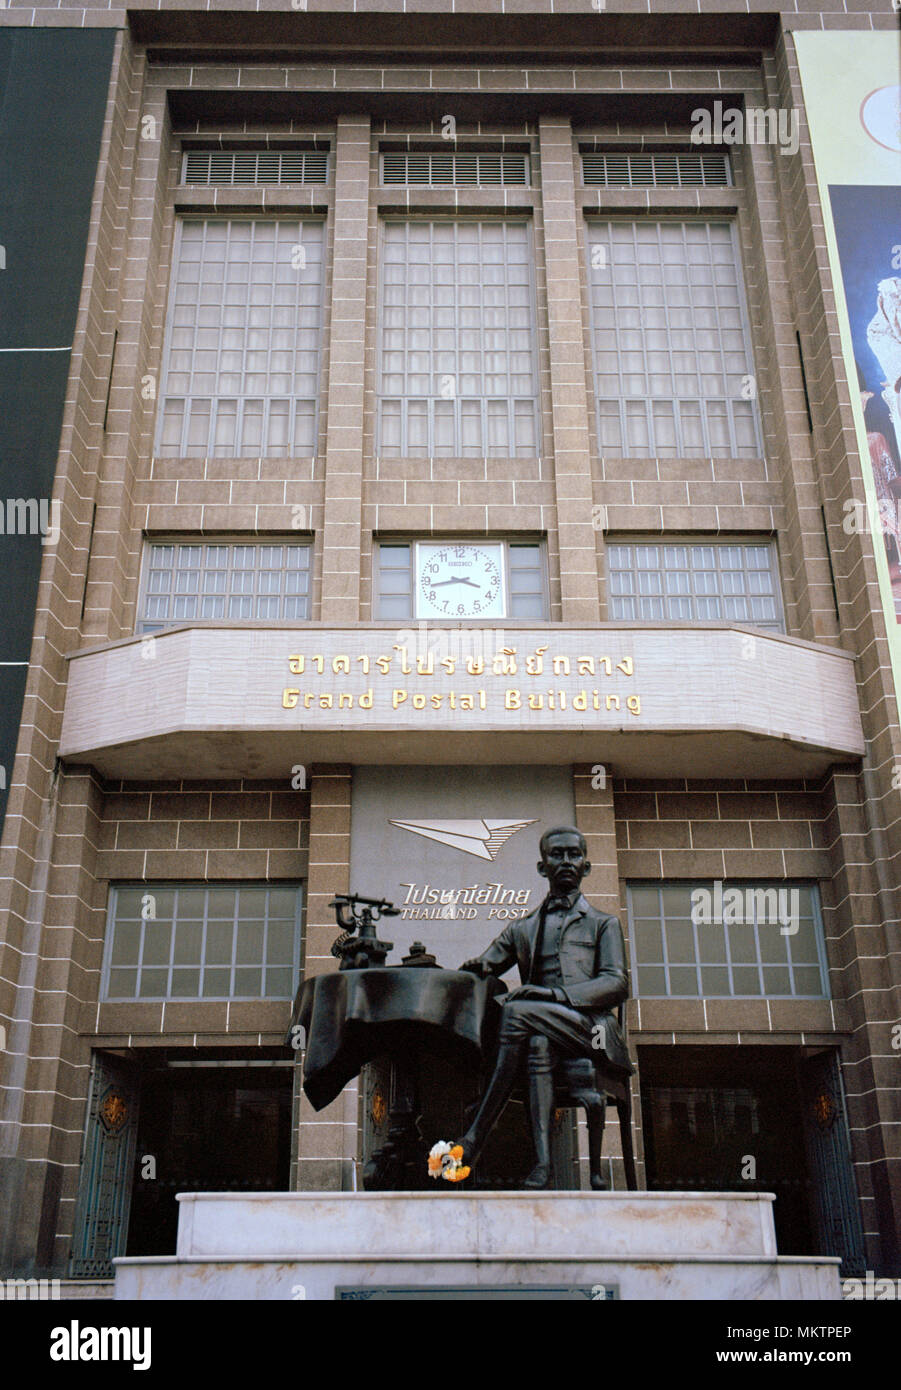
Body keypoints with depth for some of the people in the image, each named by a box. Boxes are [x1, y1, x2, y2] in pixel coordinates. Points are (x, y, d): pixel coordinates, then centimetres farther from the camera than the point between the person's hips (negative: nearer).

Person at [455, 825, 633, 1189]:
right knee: (538, 1043, -36)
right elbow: (484, 968, 24)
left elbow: (616, 984, 3)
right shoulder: (522, 929, 28)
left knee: (516, 1011, -31)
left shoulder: (603, 924, 19)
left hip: (590, 1027, -3)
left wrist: (556, 994, -15)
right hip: (542, 1030, 3)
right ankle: (542, 1161, -43)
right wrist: (476, 968, -5)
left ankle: (474, 1140, -33)